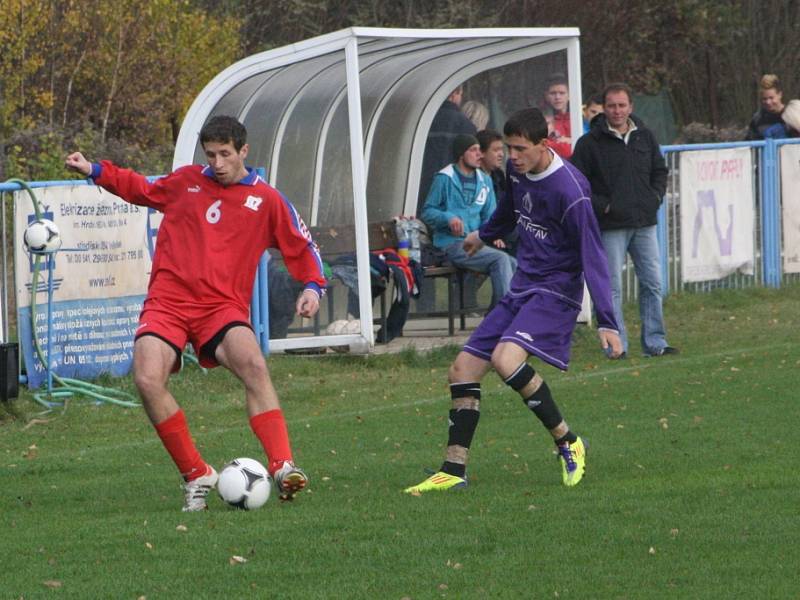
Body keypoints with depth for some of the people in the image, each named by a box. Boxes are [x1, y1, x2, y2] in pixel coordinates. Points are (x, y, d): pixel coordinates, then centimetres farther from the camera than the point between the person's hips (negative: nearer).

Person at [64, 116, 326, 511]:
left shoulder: (266, 200, 8)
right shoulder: (185, 181, 15)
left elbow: (301, 246, 16)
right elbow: (143, 190, 34)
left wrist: (312, 286, 0)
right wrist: (94, 171, 27)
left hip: (222, 306, -2)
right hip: (168, 303, 2)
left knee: (253, 365, -32)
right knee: (147, 379, -23)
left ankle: (283, 467, -32)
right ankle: (196, 475, -9)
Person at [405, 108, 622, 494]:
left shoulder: (569, 191, -21)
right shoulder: (517, 170, 3)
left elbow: (592, 258, -21)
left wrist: (606, 323, -26)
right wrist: (485, 234, 47)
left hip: (555, 290, -8)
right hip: (521, 288, 8)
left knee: (506, 358, -31)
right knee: (462, 370, 3)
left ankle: (568, 443, -15)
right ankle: (453, 470, 9)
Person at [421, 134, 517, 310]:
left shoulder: (484, 180, 17)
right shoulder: (445, 178, 0)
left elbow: (489, 215, 18)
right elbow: (427, 212, 0)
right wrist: (449, 218, -19)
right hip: (453, 244, -6)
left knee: (514, 263, -20)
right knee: (501, 259, -27)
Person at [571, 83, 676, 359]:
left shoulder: (645, 137, 10)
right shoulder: (590, 143, -5)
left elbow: (660, 171, 22)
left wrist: (655, 199, 5)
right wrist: (602, 206, -12)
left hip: (644, 222, 4)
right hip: (610, 226, -4)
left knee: (653, 283, 5)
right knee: (612, 287, -3)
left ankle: (655, 343, 12)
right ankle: (616, 344, 2)